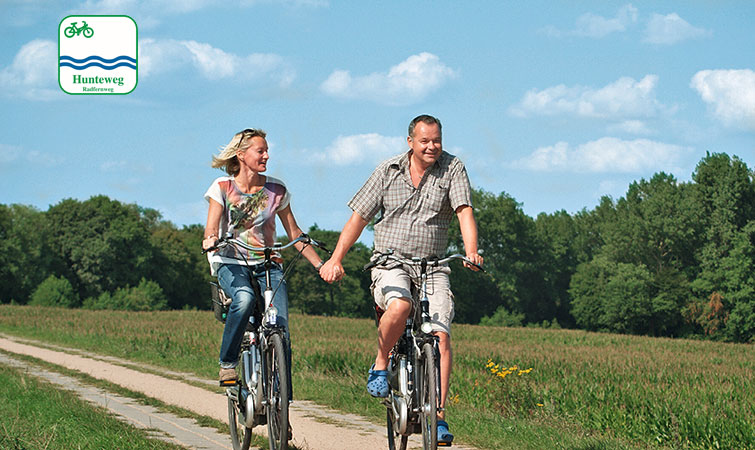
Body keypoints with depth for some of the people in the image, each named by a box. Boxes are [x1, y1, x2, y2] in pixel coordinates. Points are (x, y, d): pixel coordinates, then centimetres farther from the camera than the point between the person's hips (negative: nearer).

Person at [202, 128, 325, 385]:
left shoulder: (276, 190, 7)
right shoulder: (223, 187, 0)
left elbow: (294, 233, 11)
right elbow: (211, 231, -7)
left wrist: (320, 265, 4)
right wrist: (210, 241, -32)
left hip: (267, 264, 2)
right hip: (231, 264, -2)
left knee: (280, 326, -18)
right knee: (244, 299, -37)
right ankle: (227, 364, -21)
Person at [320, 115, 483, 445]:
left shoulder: (452, 169, 1)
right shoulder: (388, 171, 3)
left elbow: (464, 212, -11)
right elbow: (359, 217, 5)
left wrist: (471, 253, -29)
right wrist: (335, 260, -5)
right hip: (391, 262, -1)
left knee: (441, 336, -15)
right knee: (399, 306, -34)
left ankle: (439, 416, -12)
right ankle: (380, 365, -9)